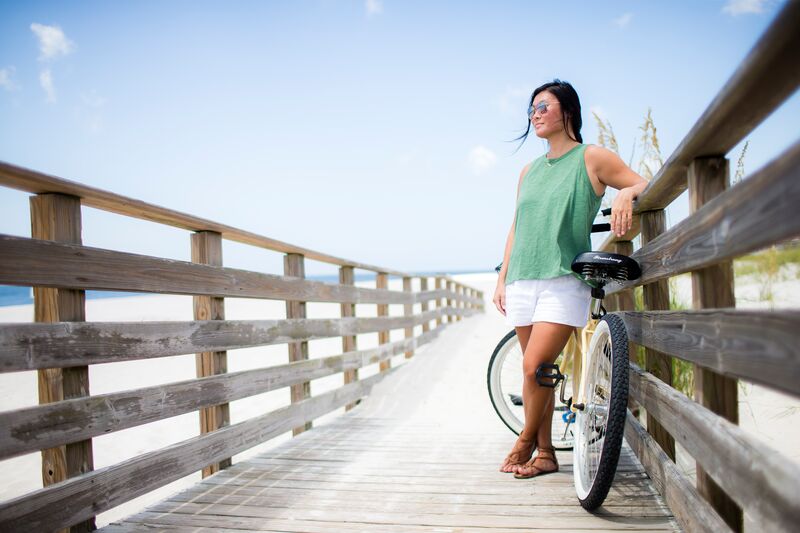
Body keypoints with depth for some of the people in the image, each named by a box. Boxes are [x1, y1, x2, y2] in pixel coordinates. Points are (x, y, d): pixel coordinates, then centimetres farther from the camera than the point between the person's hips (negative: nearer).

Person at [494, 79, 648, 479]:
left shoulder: (591, 157, 3)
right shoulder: (529, 171, 18)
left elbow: (646, 186, 2)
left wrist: (626, 192, -22)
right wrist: (501, 279, 14)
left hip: (564, 281, -5)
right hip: (522, 282, 5)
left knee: (535, 366, -14)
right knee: (537, 370, 7)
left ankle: (526, 440, 10)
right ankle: (545, 454, 18)